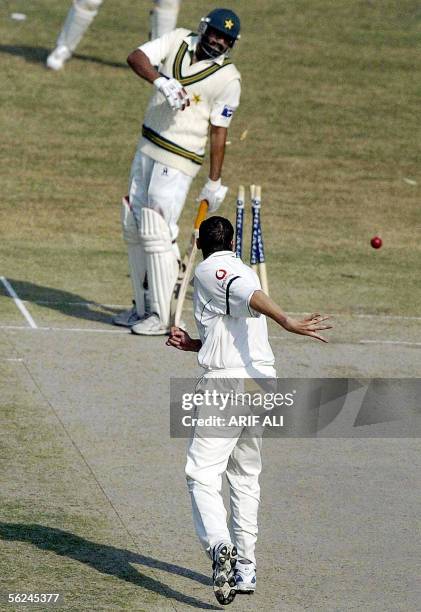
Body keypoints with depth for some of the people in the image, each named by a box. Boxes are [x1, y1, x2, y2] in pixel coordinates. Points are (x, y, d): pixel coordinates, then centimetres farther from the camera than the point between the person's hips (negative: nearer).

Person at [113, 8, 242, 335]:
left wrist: (214, 182, -8)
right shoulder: (178, 41, 1)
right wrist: (161, 81, -31)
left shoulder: (228, 78, -11)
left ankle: (163, 318, -6)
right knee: (133, 228, 11)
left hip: (179, 161, -6)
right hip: (147, 148, 6)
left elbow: (219, 131, -9)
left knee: (156, 233, -12)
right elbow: (136, 57, -12)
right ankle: (144, 308, 21)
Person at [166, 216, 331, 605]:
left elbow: (250, 295, -23)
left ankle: (220, 547, -30)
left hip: (228, 383, -8)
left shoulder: (209, 271, -3)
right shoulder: (242, 271, 21)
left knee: (203, 472, -8)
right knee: (245, 475, 17)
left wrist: (288, 323, -37)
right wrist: (193, 344, 20)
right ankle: (245, 569, 19)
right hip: (263, 380, 8)